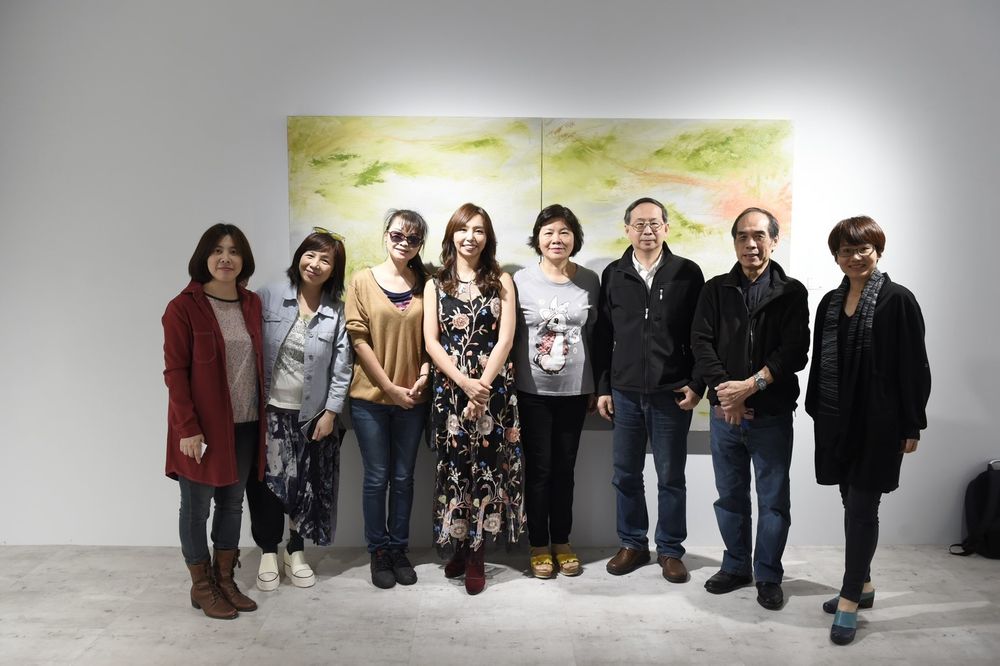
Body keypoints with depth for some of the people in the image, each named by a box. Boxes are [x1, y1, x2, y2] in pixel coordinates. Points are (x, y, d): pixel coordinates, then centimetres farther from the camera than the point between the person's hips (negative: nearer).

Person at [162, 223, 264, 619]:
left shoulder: (253, 305, 6)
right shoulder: (183, 307, -10)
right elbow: (174, 372, -12)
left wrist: (263, 416, 7)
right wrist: (187, 428, -17)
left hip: (245, 425, 6)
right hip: (202, 427, -5)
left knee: (232, 502, 15)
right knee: (197, 506, 7)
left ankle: (225, 580, 29)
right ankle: (201, 587, 22)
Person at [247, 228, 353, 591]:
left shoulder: (338, 312, -4)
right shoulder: (270, 295, -5)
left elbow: (342, 366, -3)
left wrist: (331, 412, -5)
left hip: (312, 414, 1)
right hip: (269, 410, 0)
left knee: (307, 485, 10)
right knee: (267, 482, 6)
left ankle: (295, 550, 31)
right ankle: (268, 552, 25)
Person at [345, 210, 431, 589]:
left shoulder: (425, 284, 4)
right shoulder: (363, 281, -3)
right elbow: (359, 340, -7)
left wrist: (423, 377, -10)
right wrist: (391, 388, -11)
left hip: (413, 398, 2)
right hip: (371, 397, -2)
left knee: (403, 477, 12)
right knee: (376, 477, 7)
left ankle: (399, 549, 26)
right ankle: (378, 551, 22)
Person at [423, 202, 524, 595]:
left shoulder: (501, 281, 6)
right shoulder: (436, 285, 9)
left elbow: (505, 339, -3)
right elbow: (431, 342, 0)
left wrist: (482, 385, -13)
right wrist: (464, 383, -13)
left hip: (493, 388, -1)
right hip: (449, 388, 1)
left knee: (485, 465, 0)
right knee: (455, 466, 4)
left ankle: (475, 553, 11)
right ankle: (460, 545, 20)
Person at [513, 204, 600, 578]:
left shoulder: (589, 281, 1)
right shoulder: (520, 281, -5)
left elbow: (595, 336, 8)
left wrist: (596, 387, 8)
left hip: (574, 391, 2)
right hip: (532, 391, -2)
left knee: (564, 469, 11)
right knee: (538, 470, 5)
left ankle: (562, 542, 26)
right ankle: (539, 546, 20)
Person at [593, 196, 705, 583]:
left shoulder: (687, 273, 0)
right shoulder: (613, 275, 6)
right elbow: (602, 336, 8)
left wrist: (696, 385, -5)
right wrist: (602, 388, 5)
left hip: (672, 393, -2)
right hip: (624, 393, 2)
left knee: (671, 477, 8)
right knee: (626, 475, 10)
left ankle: (670, 550, 22)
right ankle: (632, 544, 26)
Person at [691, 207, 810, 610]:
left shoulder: (791, 292, 1)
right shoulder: (716, 289, 7)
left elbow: (794, 351, -9)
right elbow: (700, 342, -2)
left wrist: (751, 385, -19)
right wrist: (724, 390, -15)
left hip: (772, 414, -2)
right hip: (723, 413, 2)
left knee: (773, 499, 7)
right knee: (730, 496, 13)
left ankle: (768, 576, 22)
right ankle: (736, 566, 29)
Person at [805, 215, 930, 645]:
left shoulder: (898, 300, -9)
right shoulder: (830, 302, 9)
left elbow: (914, 368, -9)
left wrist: (912, 425, -10)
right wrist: (815, 411, 12)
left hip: (878, 422, -6)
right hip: (837, 421, 6)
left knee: (861, 508, -2)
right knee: (853, 504, 15)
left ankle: (850, 600, 8)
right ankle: (862, 585, 29)